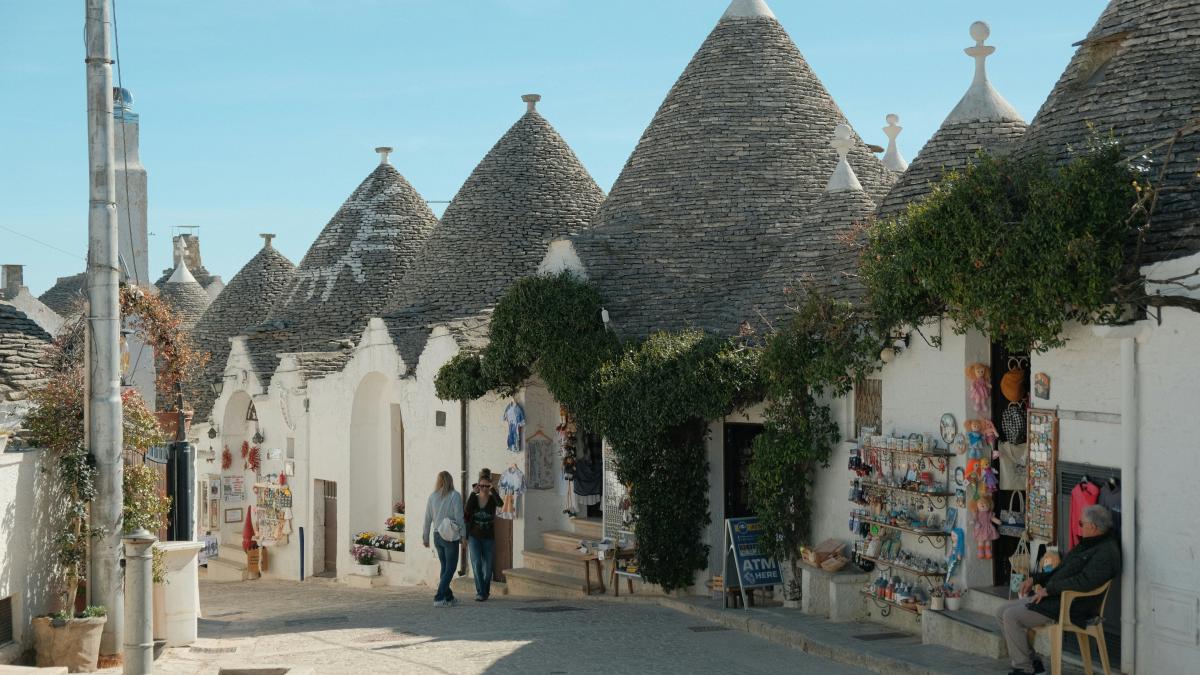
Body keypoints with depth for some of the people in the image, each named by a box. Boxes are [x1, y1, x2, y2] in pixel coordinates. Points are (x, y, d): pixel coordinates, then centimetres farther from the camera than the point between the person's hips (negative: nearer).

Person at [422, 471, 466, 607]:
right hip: (451, 537, -5)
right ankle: (439, 598, -10)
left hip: (437, 536, 5)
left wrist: (425, 538, 14)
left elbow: (427, 519, 6)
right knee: (450, 569, 0)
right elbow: (459, 517, -11)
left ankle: (449, 597, 20)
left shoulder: (432, 497, 3)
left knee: (444, 568, 16)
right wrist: (463, 535, -4)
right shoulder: (455, 496, -9)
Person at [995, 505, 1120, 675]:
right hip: (1053, 597, 11)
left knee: (1012, 617, -20)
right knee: (1003, 613, 5)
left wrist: (1049, 589, -23)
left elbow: (1085, 581, -30)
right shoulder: (1087, 545, 18)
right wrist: (1035, 578, 15)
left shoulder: (1106, 552, -17)